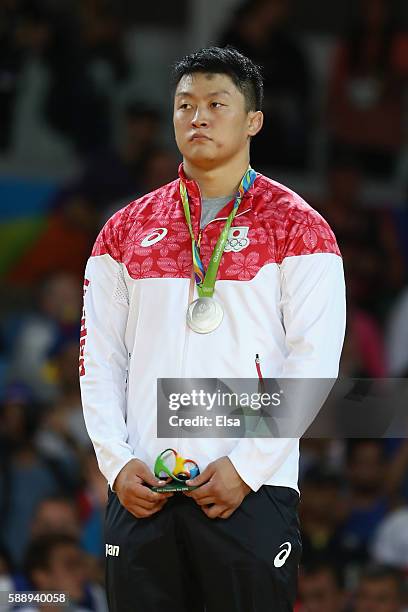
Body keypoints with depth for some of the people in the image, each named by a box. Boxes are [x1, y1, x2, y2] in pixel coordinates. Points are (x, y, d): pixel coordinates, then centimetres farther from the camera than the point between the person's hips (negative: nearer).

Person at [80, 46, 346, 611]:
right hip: (140, 492, 3)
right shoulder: (126, 230, 13)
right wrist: (116, 461, -2)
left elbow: (313, 362, -5)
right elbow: (99, 358, 12)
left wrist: (246, 466, -12)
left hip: (252, 491, -3)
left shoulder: (295, 226, 2)